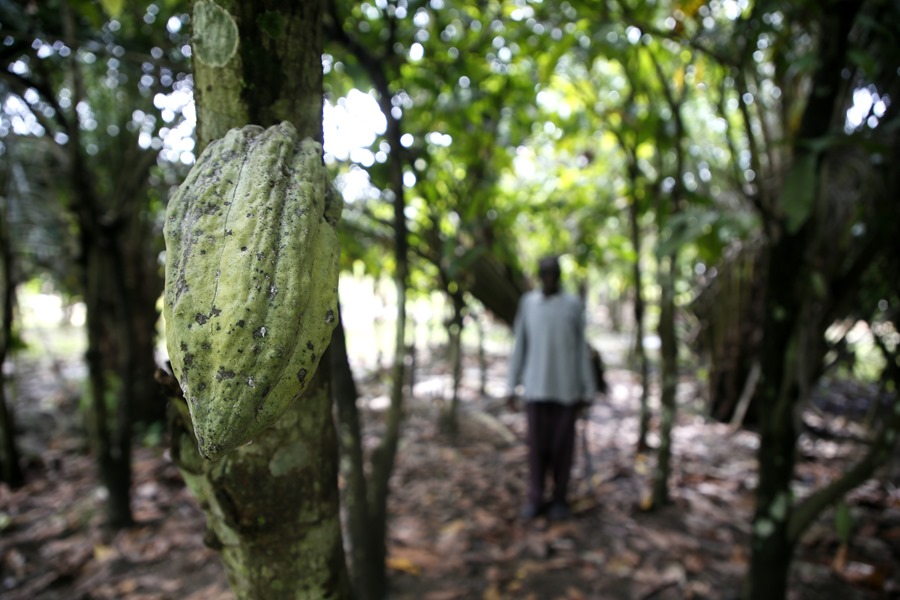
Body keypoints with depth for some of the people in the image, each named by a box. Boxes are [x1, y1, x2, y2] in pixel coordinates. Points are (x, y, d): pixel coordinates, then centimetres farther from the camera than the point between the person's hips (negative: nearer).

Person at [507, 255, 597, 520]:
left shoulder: (574, 305, -2)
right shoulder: (528, 303, 2)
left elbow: (581, 350, 1)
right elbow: (519, 347, 4)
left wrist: (588, 391, 0)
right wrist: (511, 387, 2)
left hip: (567, 389, -1)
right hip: (536, 388, 1)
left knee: (563, 444, 4)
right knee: (537, 444, 3)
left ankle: (559, 498, 21)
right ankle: (536, 499, 17)